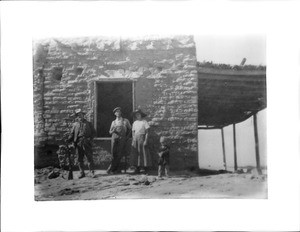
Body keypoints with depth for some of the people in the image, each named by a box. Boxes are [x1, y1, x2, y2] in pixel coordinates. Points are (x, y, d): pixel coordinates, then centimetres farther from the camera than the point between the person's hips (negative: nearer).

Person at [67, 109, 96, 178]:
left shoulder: (88, 123, 12)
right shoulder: (75, 124, 15)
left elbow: (94, 132, 12)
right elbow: (72, 133, 12)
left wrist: (90, 138, -4)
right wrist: (68, 140, -5)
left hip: (86, 143, -2)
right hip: (78, 143, 2)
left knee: (89, 158, -3)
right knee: (79, 159, 4)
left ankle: (92, 172, 2)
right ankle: (82, 173, 12)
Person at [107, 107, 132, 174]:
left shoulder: (126, 121, 12)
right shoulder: (113, 122, 17)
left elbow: (130, 129, 20)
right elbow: (110, 132, 19)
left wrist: (127, 137, 9)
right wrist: (113, 131, -5)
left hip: (122, 138, -2)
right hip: (114, 138, 2)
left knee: (119, 154, -13)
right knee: (114, 153, -9)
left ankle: (110, 168, -11)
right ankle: (116, 168, 0)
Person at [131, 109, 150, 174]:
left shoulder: (144, 122, -2)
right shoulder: (135, 123, 12)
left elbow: (147, 132, -5)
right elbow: (133, 132, 14)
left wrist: (146, 140, -13)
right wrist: (133, 140, 6)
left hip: (142, 138, -5)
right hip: (136, 139, 5)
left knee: (143, 153, -5)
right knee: (136, 153, 3)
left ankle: (144, 168, -2)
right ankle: (137, 168, 9)